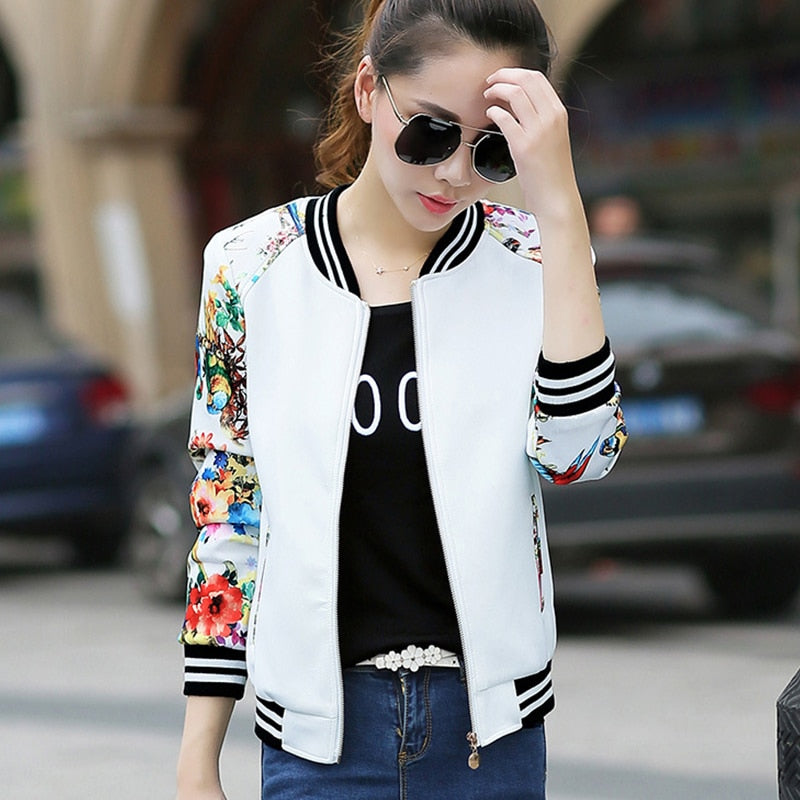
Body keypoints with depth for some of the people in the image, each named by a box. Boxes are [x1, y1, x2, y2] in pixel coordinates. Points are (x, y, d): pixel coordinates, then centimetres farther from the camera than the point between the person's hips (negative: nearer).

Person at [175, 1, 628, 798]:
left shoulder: (530, 258, -4)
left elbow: (577, 451, -22)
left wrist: (556, 201, -26)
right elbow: (225, 519, 2)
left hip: (489, 727, 0)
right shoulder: (254, 267, -4)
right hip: (321, 728, 0)